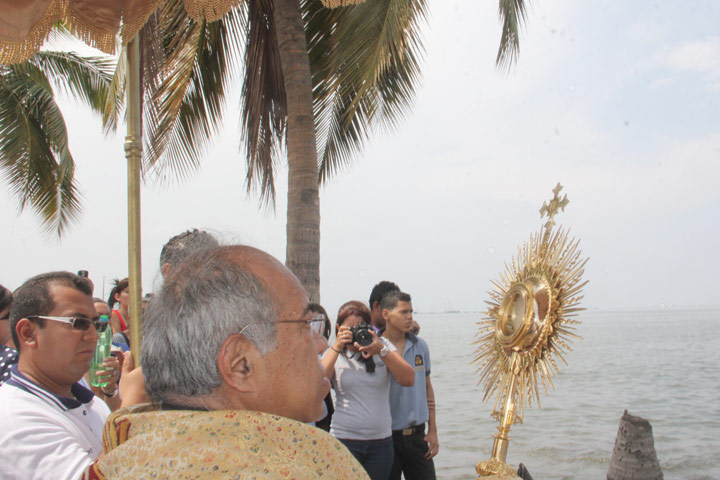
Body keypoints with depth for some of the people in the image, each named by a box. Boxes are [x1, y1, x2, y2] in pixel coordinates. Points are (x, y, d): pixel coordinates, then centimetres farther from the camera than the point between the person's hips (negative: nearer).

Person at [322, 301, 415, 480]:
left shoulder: (383, 346, 4)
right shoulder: (334, 353, 4)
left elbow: (408, 380, -8)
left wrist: (381, 351, -19)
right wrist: (337, 347, -16)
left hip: (381, 441, 1)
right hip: (344, 439, -1)